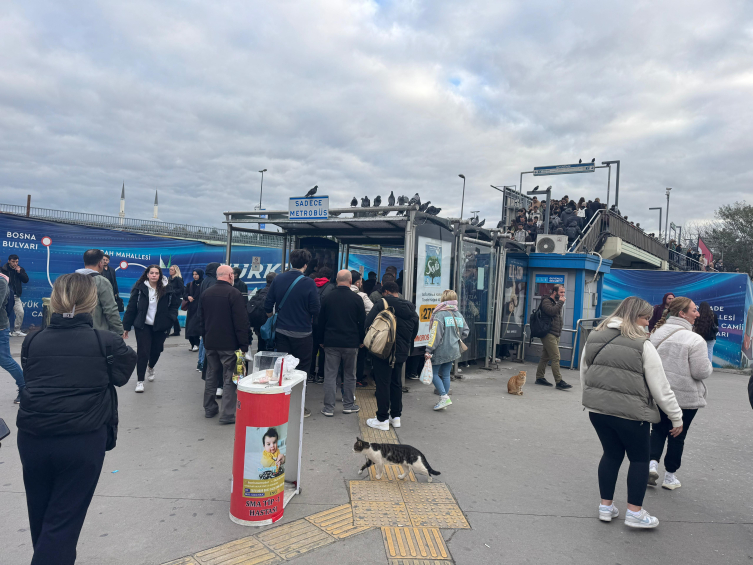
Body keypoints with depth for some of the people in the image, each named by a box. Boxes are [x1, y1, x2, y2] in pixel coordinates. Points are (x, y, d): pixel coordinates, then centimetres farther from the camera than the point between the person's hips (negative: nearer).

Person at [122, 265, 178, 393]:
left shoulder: (167, 289, -1)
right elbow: (131, 308, 0)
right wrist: (126, 327, 0)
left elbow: (174, 304, 9)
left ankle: (150, 367, 46)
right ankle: (140, 380, 5)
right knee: (143, 353, -6)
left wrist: (169, 320, -4)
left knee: (156, 351, 12)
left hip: (160, 327, 2)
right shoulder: (140, 288, -3)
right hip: (143, 325, -1)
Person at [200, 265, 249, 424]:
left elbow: (202, 320, 18)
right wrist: (243, 345, -11)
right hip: (229, 344, -7)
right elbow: (241, 321, -15)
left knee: (211, 376, 18)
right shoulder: (234, 293, -14)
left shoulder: (206, 293, 9)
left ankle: (209, 408, 27)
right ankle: (227, 414, -2)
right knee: (229, 378, -2)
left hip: (210, 343, 7)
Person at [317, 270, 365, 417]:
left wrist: (320, 340, 16)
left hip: (331, 343, 1)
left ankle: (328, 407, 5)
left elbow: (320, 321, 7)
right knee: (349, 375, 11)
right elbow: (362, 322, 0)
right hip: (351, 343, -1)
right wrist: (362, 341, 11)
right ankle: (348, 405, 19)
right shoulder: (357, 299, -5)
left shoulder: (327, 298, 0)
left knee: (330, 374, 4)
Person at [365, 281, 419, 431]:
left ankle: (382, 419, 5)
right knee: (396, 383, 17)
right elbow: (414, 332, 15)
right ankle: (396, 416, 24)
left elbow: (368, 323, -13)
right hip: (401, 352, 6)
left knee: (383, 383, 0)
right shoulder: (411, 308, 8)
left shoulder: (382, 303, -10)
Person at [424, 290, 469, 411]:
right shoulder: (459, 315, 6)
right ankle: (443, 401, 18)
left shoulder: (440, 314, -15)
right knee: (446, 375, 13)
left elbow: (435, 334, -18)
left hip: (441, 350, -7)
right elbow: (465, 331, 11)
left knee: (433, 373, 4)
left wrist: (429, 350, -16)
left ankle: (444, 397, -5)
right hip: (453, 350, 7)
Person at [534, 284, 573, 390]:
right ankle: (559, 382, -13)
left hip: (555, 334, 9)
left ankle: (540, 377, 17)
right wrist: (560, 302, -15)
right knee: (556, 358, -13)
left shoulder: (556, 303, 22)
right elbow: (551, 311, -25)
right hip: (549, 334, -9)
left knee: (545, 357, 11)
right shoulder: (546, 301, -6)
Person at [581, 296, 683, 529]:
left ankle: (606, 506, 26)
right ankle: (634, 512, 20)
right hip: (629, 413, -5)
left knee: (611, 454, 20)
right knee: (640, 459, 15)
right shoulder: (643, 345, -10)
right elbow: (660, 387, -7)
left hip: (597, 408, 5)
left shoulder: (594, 338, 6)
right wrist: (676, 417, 3)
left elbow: (584, 374, 12)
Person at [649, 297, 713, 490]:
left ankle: (653, 462, 3)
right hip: (686, 397, -4)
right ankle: (670, 476, 23)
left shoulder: (656, 334, -1)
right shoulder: (695, 340, -19)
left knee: (658, 429, 20)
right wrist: (709, 367, 4)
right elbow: (701, 372, -17)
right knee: (677, 436, 11)